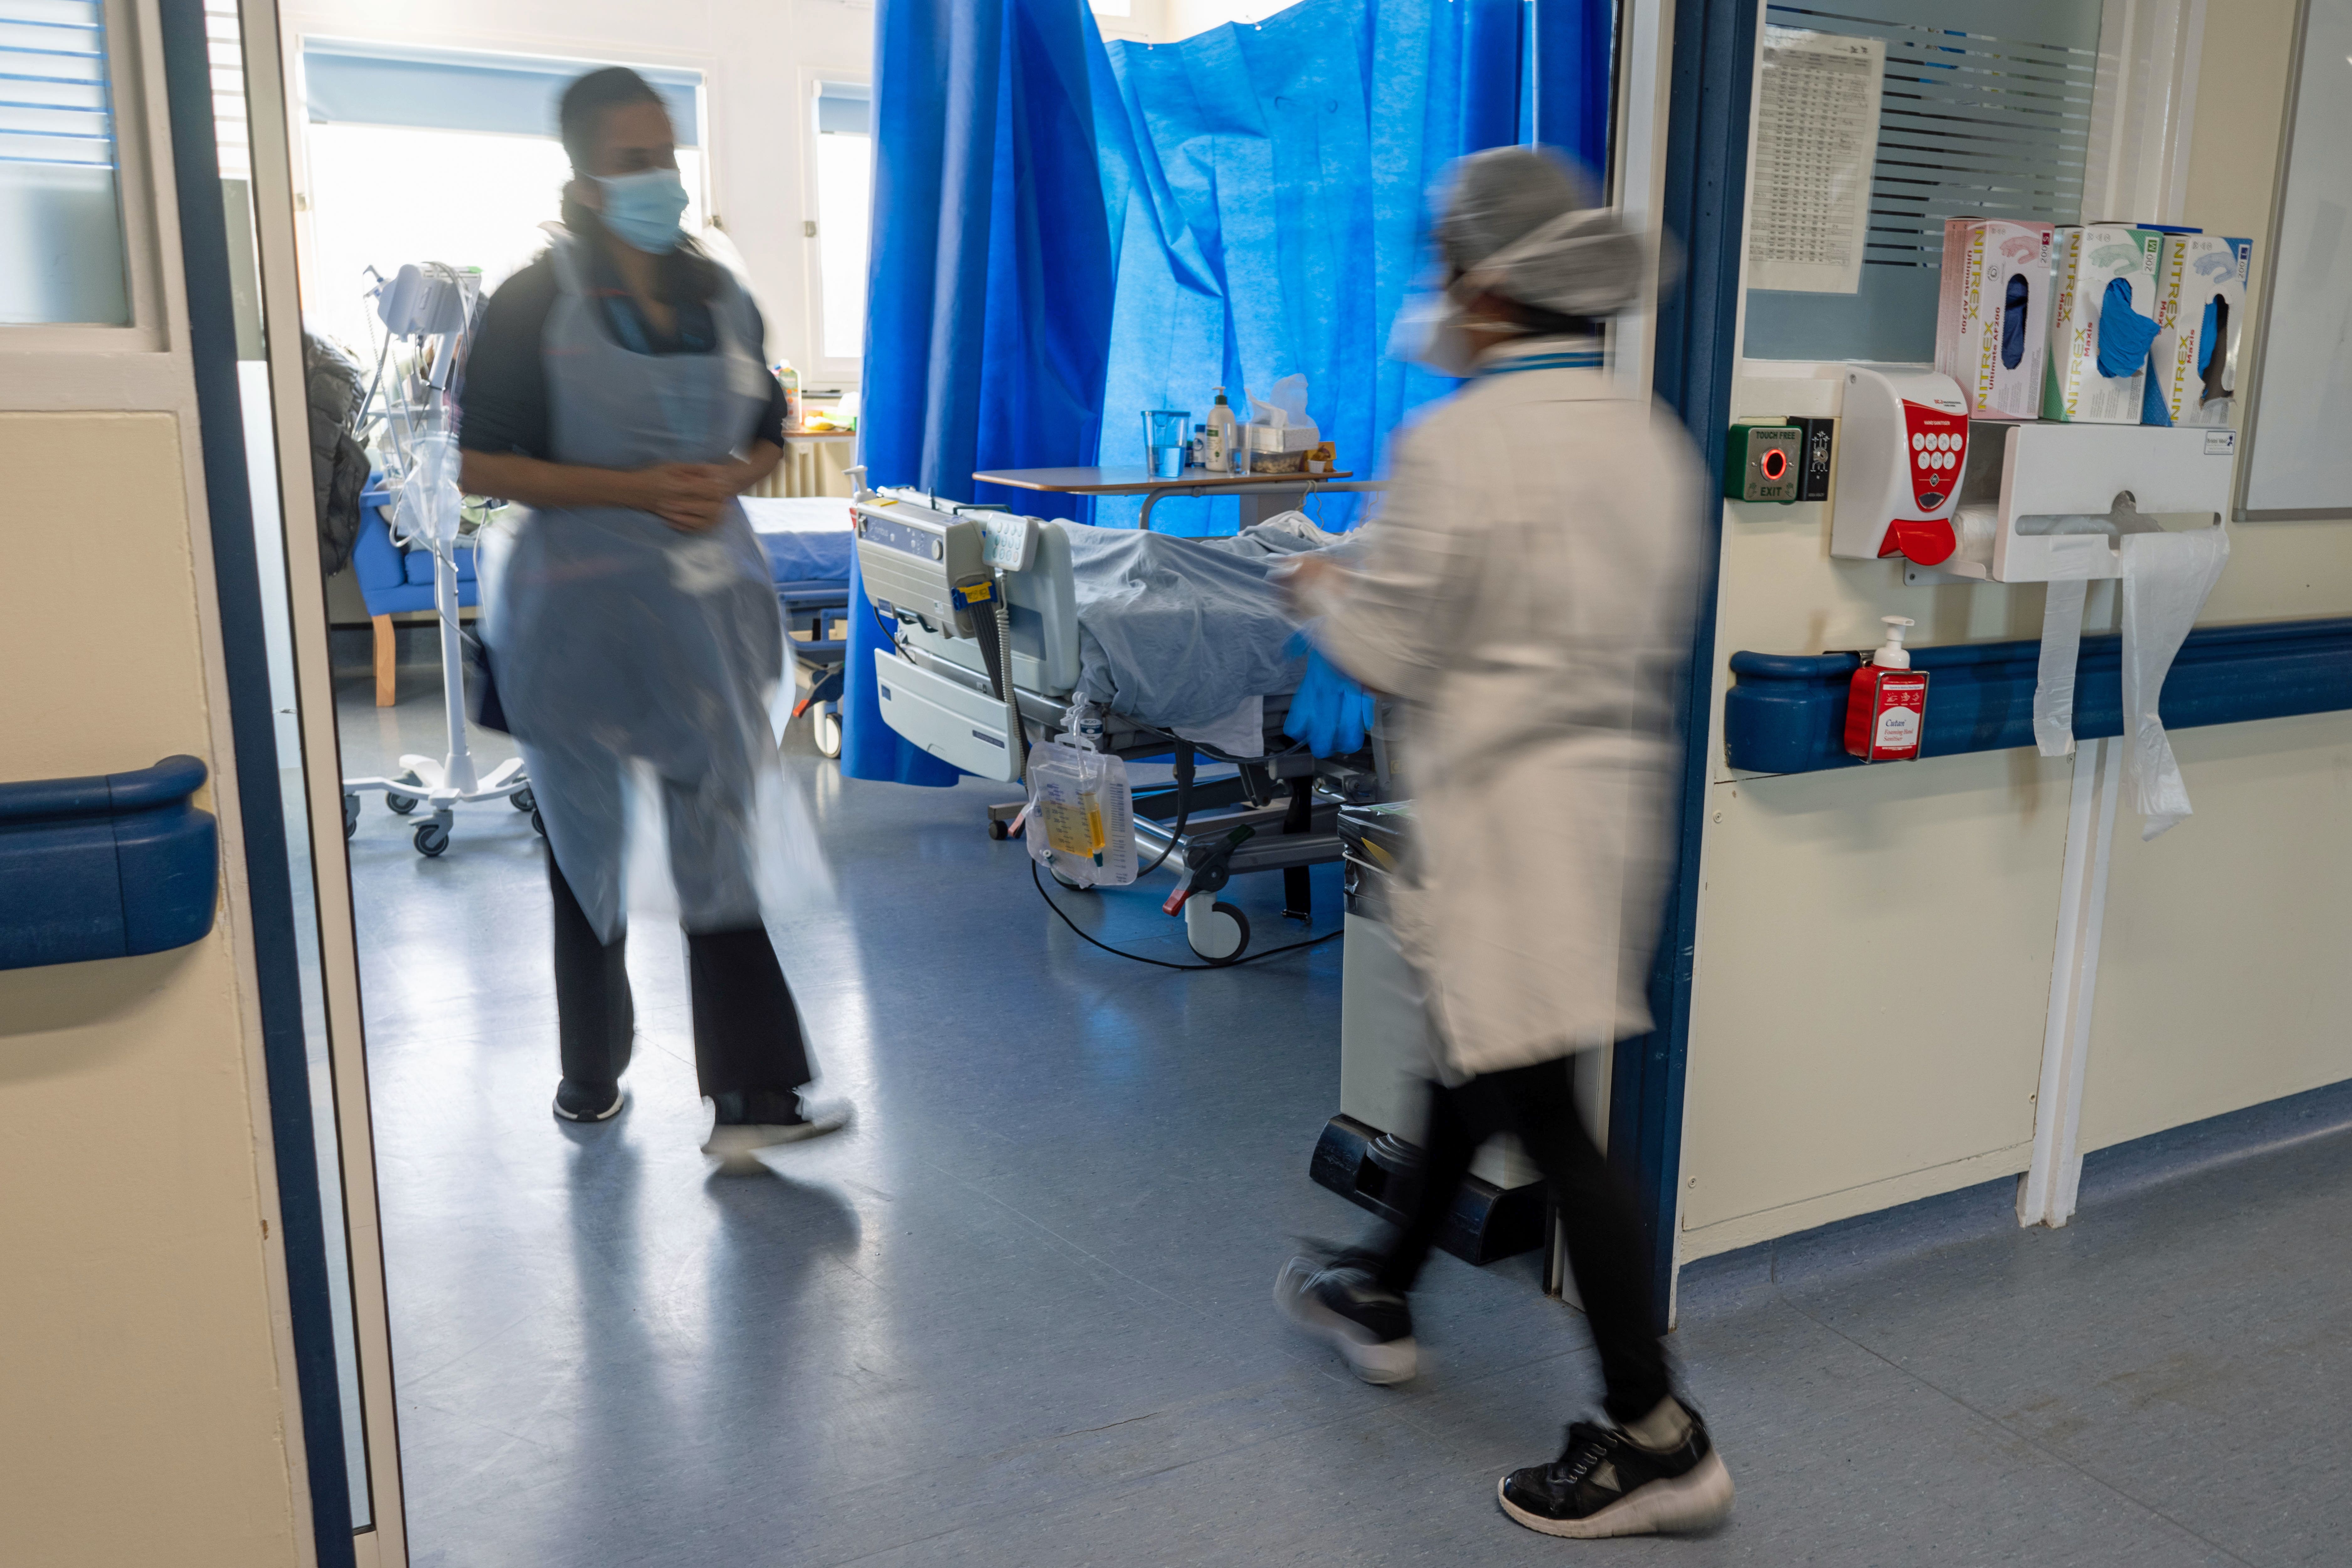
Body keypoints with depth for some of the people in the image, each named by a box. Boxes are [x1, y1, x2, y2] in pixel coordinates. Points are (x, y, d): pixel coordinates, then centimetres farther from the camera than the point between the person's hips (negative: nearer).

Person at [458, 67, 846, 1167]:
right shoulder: (534, 304, -5)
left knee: (719, 843, 0)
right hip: (578, 611, -3)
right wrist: (637, 488, -19)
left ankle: (749, 1099, 4)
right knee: (586, 846, 10)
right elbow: (482, 466, -9)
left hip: (708, 606, 3)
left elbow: (769, 437, 16)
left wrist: (728, 482, -8)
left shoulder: (720, 296, 7)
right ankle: (590, 1079, 24)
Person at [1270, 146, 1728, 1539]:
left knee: (1542, 1109, 0)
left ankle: (1659, 1437, 9)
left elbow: (1379, 652, -14)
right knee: (1476, 1057, 22)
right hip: (1619, 785, 9)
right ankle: (1386, 1294, 41)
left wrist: (1326, 590, 8)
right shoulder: (1653, 439, 6)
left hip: (1508, 808, -9)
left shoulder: (1461, 443, -17)